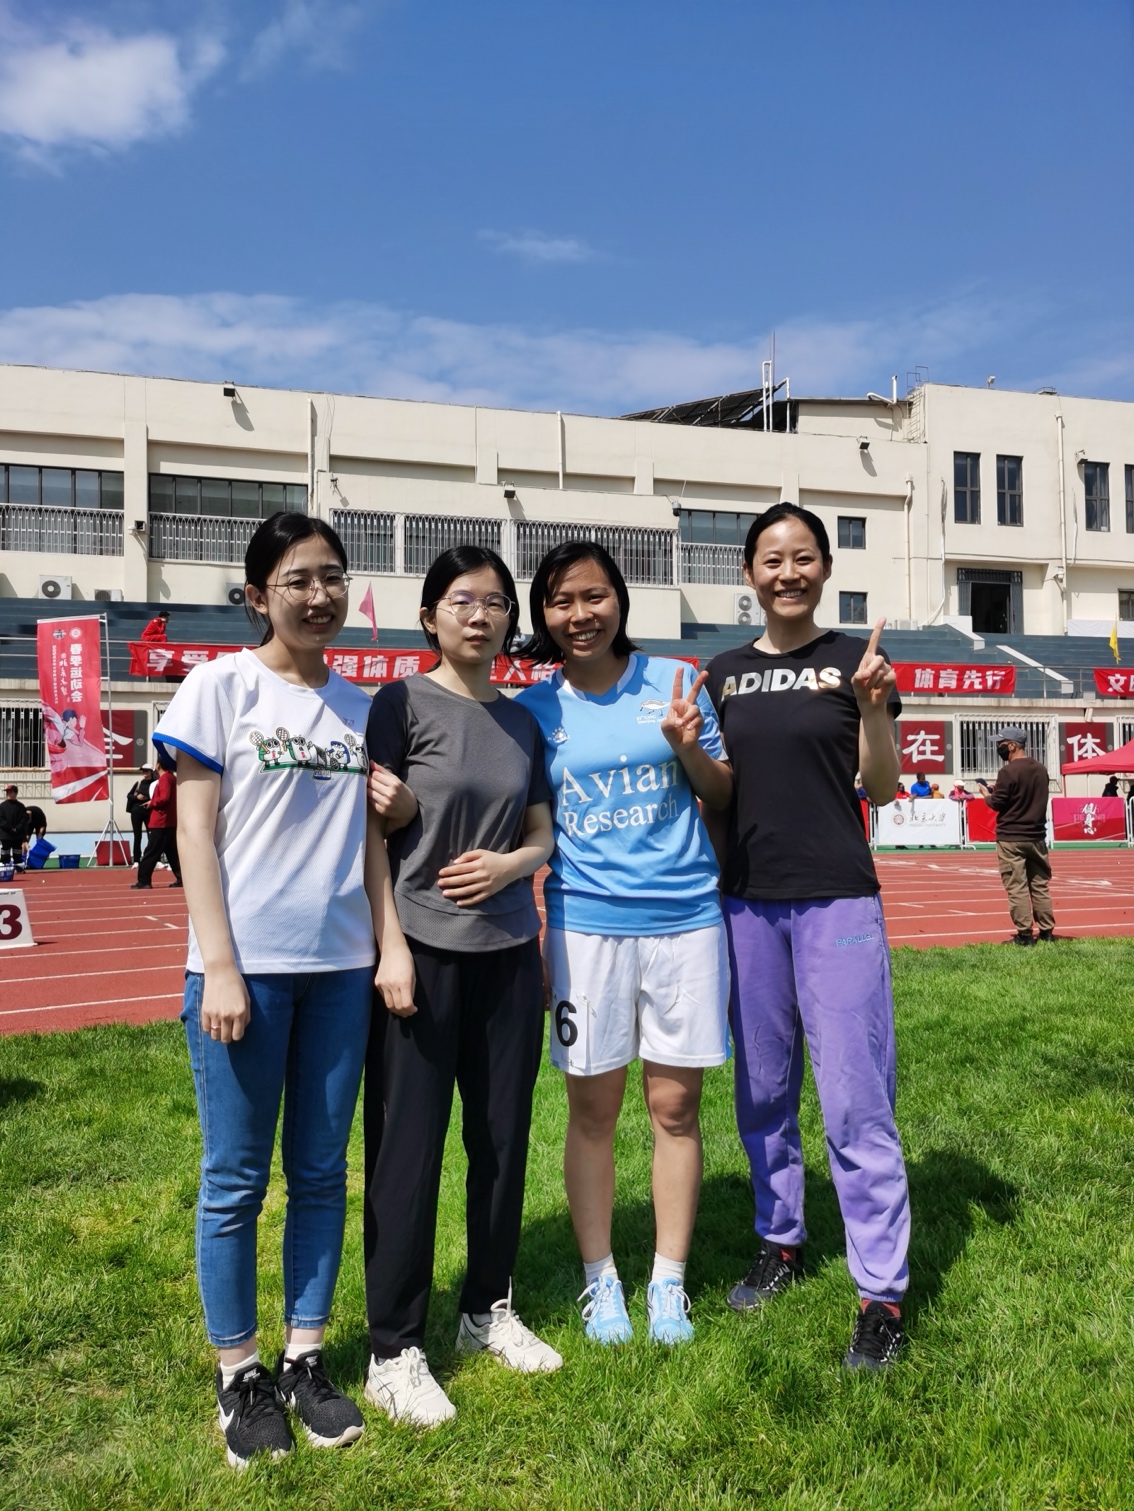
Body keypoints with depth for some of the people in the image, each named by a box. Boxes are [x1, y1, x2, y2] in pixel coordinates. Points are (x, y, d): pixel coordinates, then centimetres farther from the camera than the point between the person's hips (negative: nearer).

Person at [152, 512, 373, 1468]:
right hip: (247, 966, -4)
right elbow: (195, 833, -6)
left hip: (341, 967, 4)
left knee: (322, 1173, 12)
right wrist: (219, 967, -11)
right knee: (236, 1180, 6)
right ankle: (240, 1374, 22)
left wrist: (390, 946, 2)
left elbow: (368, 837, 12)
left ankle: (306, 1358, 27)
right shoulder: (221, 687, -3)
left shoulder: (359, 706, 10)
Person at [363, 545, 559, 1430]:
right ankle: (394, 1350, 14)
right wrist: (391, 948, -13)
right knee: (408, 1149, 0)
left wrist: (512, 862, -7)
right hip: (424, 950, -5)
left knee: (503, 1138, 12)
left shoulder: (521, 720, 11)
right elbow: (369, 834, -7)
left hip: (509, 952, 5)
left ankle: (489, 1309, 31)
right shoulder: (403, 703, -3)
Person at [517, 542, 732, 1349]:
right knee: (593, 1106, 8)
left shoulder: (675, 680, 1)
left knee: (676, 1103, 8)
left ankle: (669, 1281, 25)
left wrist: (689, 744, -13)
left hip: (685, 917, 0)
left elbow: (722, 797, 6)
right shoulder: (533, 708, 2)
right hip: (585, 922, 0)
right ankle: (600, 1278, 27)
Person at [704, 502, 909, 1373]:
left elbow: (883, 790, -3)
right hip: (748, 904, 4)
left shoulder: (856, 660, 0)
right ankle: (781, 1243, 33)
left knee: (855, 1103, -4)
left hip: (838, 902, -4)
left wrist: (872, 706, -18)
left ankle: (883, 1297, 8)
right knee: (764, 1093, 15)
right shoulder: (726, 673, 10)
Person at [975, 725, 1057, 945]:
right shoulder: (1041, 770, 8)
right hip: (1037, 837, 7)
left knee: (1017, 888, -3)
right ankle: (1046, 932, 14)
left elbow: (997, 803, -14)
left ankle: (1024, 934, -2)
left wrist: (986, 793, 8)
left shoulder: (1009, 771, -14)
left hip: (1011, 838, -7)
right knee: (1040, 886, 12)